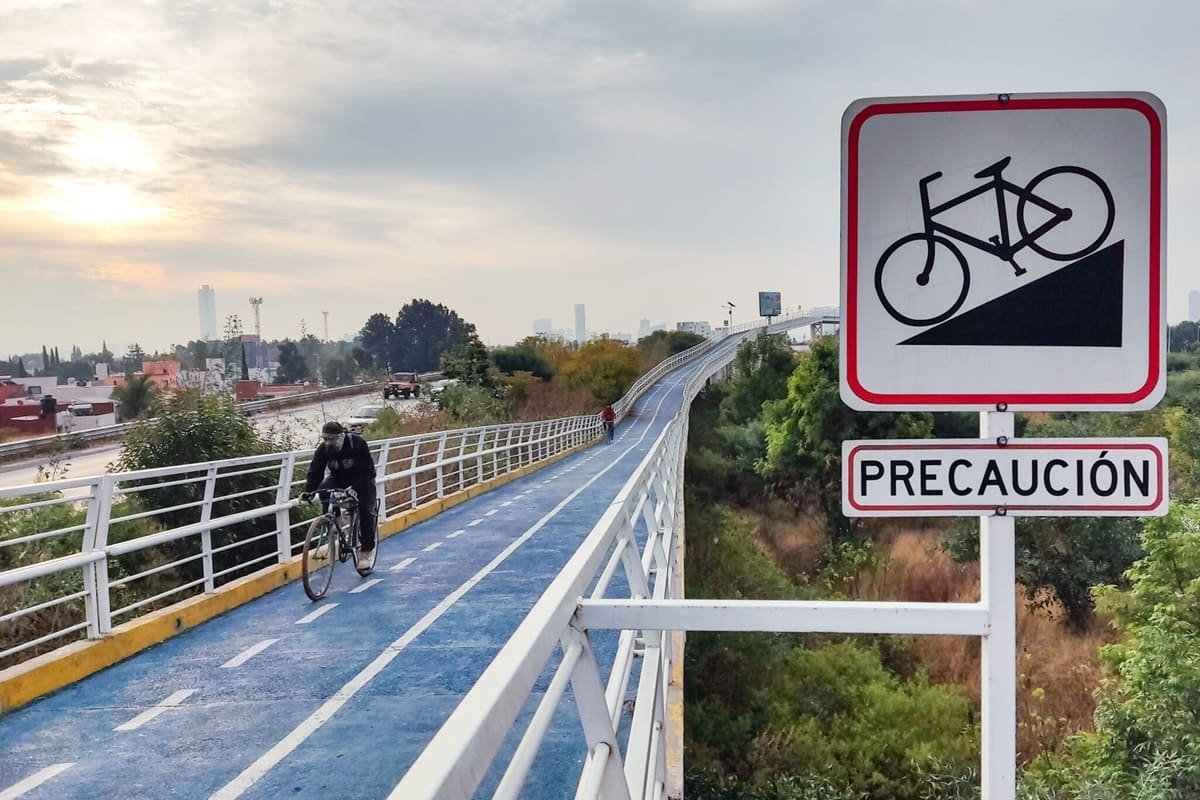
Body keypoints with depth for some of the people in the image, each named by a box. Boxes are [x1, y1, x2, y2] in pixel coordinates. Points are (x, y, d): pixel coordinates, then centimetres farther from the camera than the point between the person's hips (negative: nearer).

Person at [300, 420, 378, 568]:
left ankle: (366, 551, -3)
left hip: (362, 479, -3)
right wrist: (308, 491, -37)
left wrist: (355, 488, -44)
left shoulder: (357, 443, -29)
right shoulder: (323, 449, -18)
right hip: (339, 478, 3)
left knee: (365, 512, -16)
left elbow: (366, 469, -30)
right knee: (323, 490, -30)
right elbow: (315, 471, -21)